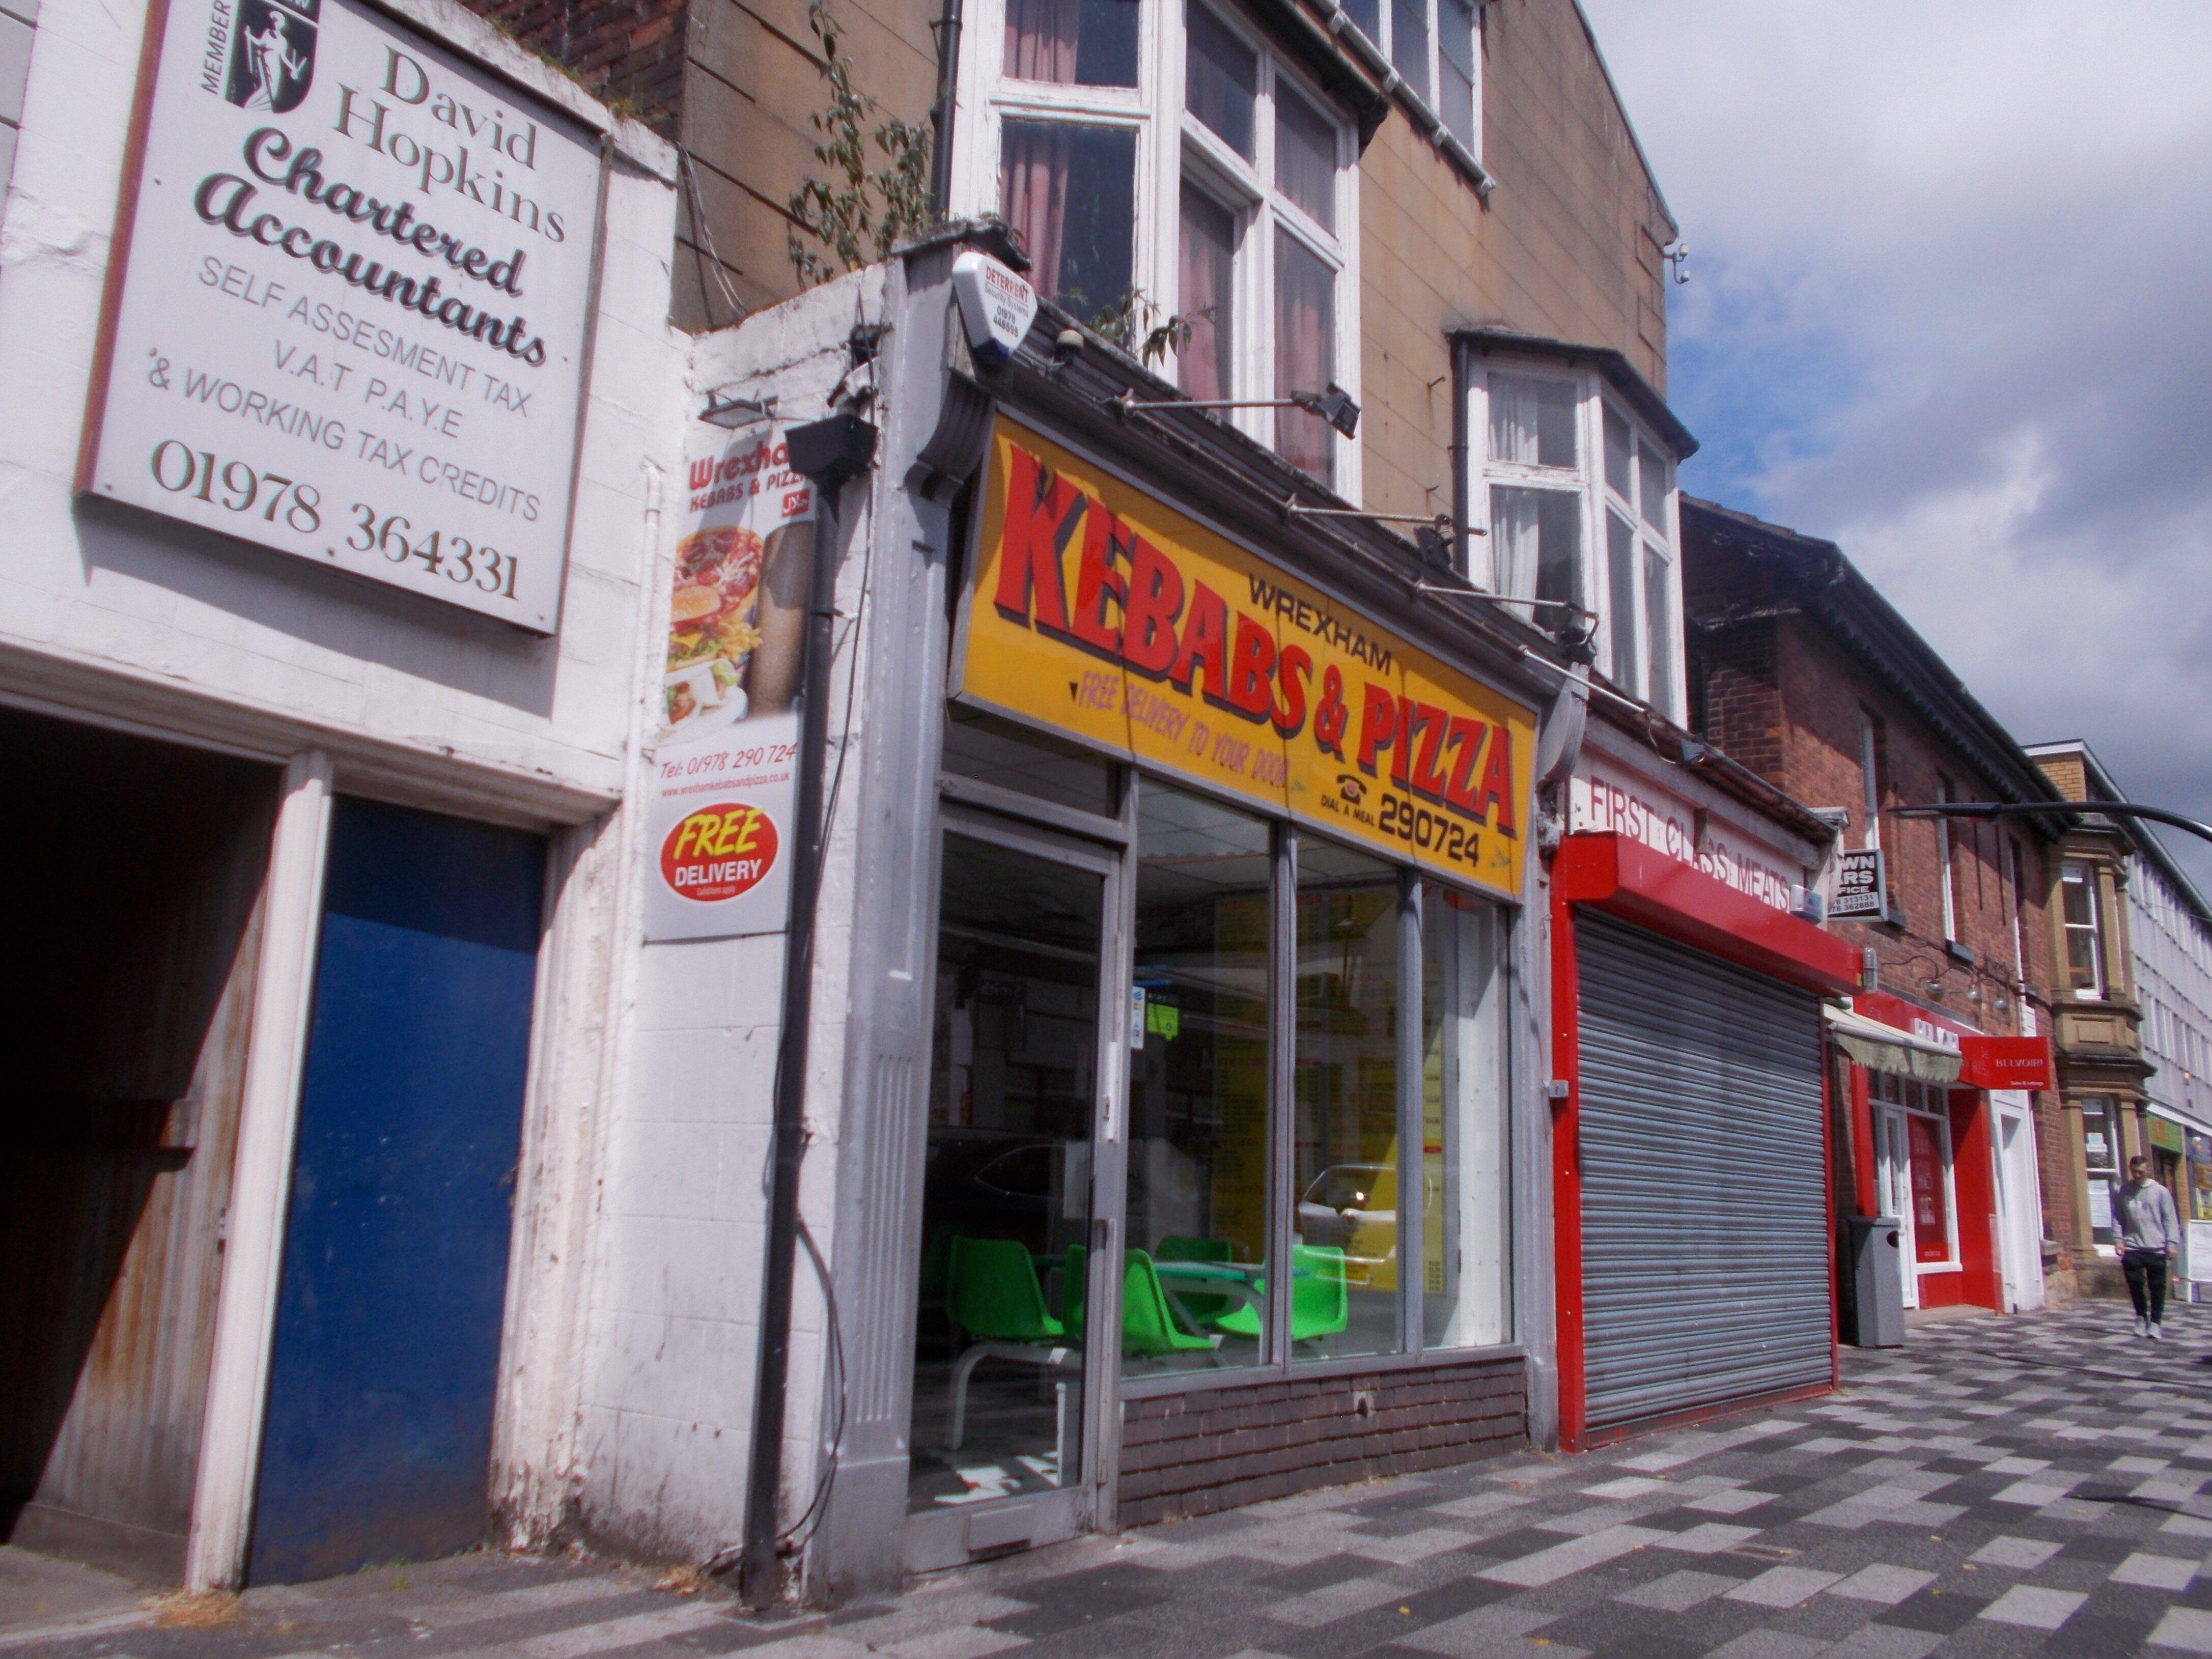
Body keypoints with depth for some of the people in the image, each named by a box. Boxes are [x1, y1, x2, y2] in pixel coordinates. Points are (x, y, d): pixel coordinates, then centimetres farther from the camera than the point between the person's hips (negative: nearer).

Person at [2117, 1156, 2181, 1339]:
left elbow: (2170, 1219, 1)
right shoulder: (2124, 1192, 6)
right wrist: (2119, 1239, -2)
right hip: (2132, 1248, 1)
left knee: (2157, 1288, 3)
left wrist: (2172, 1243, -7)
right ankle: (2141, 1318, 17)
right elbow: (2120, 1219, 8)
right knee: (2135, 1284, -3)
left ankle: (2155, 1323, 14)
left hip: (2156, 1248, -1)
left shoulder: (2160, 1191, 2)